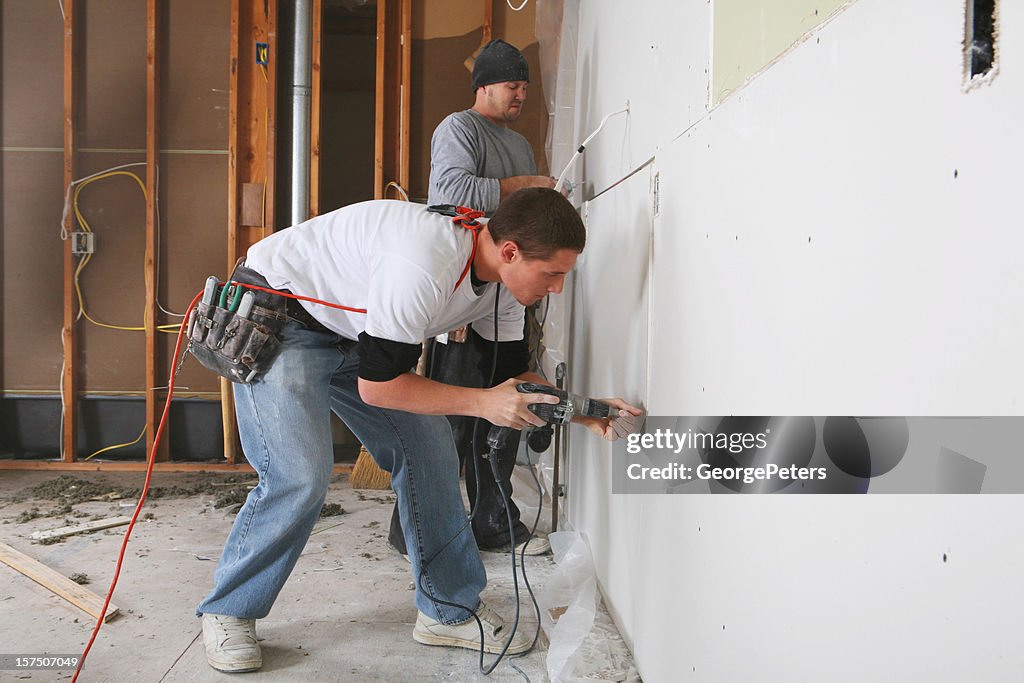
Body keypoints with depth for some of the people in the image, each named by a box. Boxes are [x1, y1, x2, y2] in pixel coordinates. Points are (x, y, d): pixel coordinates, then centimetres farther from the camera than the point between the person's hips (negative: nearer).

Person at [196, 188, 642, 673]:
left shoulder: (502, 281, -8)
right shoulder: (424, 267, -37)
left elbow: (514, 372, 3)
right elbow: (376, 385, -30)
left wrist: (584, 413, -11)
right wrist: (483, 403, -29)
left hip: (349, 333, 8)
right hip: (275, 315, -8)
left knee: (430, 453, -1)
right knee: (300, 474, -21)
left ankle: (451, 612, 11)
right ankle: (227, 614, 5)